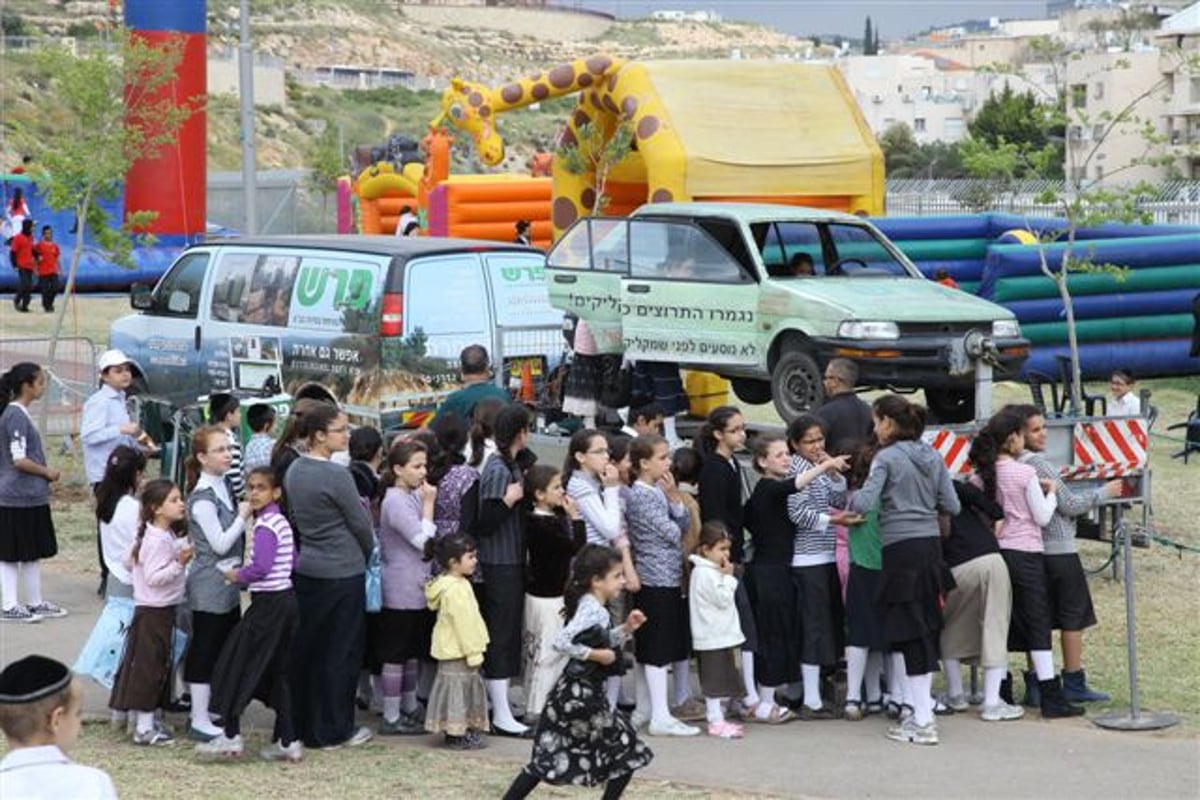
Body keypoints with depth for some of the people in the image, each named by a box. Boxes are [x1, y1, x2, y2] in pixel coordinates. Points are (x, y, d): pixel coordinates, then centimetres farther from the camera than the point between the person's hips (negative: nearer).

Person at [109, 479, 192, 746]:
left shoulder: (147, 535, 9)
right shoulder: (159, 541, -22)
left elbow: (130, 562, 18)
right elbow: (154, 577, -26)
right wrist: (179, 564, -33)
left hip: (161, 609, 10)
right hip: (154, 611, -10)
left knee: (157, 665, 15)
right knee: (148, 665, -4)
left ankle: (145, 721, 23)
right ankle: (144, 728, 0)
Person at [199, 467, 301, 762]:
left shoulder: (265, 525, -15)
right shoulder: (281, 521, 13)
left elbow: (261, 567, -25)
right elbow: (293, 563, 18)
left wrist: (237, 576, -7)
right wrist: (245, 574, 14)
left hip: (268, 602, -10)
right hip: (286, 599, 10)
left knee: (240, 664, -2)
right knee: (278, 671, 12)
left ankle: (231, 736, 1)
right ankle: (287, 741, 13)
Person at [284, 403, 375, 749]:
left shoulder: (294, 471, 4)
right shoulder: (336, 475, -18)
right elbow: (361, 523, -9)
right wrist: (368, 554, 9)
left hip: (305, 569, 7)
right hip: (342, 572, -7)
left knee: (306, 648, 13)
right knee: (342, 652, 3)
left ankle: (302, 725, 21)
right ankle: (334, 730, 9)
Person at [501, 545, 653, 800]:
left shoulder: (589, 606, 11)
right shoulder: (592, 610, -19)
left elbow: (604, 642, 24)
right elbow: (562, 642, -31)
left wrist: (626, 629, 9)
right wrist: (596, 655, -22)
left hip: (572, 693, 9)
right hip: (582, 695, -9)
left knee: (547, 759, 11)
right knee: (626, 749, 3)